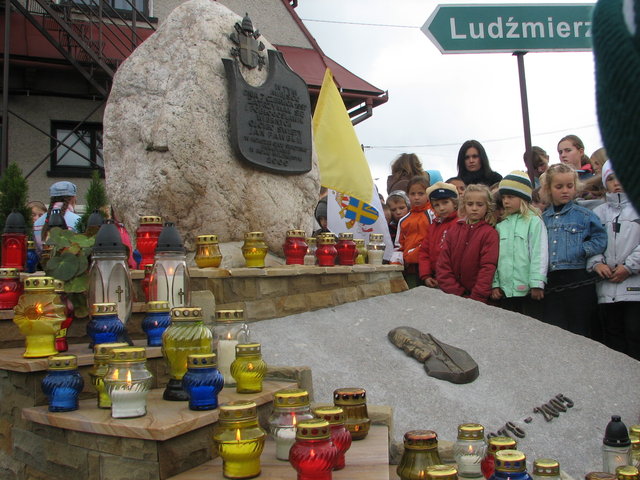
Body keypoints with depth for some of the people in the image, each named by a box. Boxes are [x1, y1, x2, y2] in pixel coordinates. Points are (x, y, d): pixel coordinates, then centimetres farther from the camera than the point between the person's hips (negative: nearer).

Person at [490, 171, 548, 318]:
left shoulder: (534, 222, -1)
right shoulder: (500, 226, 13)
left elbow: (540, 254, -7)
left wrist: (537, 284, -13)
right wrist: (495, 284, 6)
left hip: (528, 290, -5)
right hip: (504, 290, 5)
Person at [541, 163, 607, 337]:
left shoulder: (584, 215, 2)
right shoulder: (542, 219, 12)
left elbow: (600, 239, -4)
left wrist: (582, 250, -13)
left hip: (579, 282, -3)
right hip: (551, 284, 3)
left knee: (579, 331, 3)